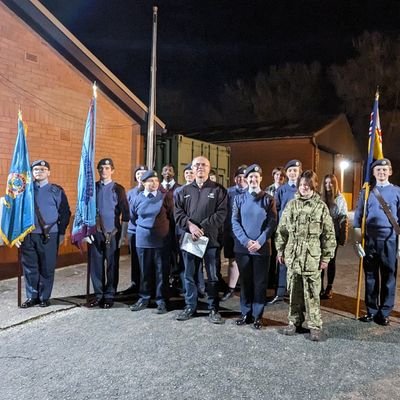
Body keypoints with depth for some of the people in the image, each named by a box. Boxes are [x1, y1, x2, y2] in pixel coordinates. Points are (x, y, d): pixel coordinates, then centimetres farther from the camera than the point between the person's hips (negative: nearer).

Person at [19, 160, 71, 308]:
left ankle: (44, 297, 18)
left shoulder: (56, 191, 2)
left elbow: (65, 213, 3)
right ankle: (32, 297, 20)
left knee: (47, 268, 5)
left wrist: (62, 233, -1)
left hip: (49, 235, -2)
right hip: (28, 235, 2)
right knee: (29, 267, 7)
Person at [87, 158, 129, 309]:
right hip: (95, 233, 2)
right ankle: (98, 295, 18)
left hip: (113, 233, -2)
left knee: (112, 266, 4)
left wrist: (123, 235, -6)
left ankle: (109, 296, 16)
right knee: (95, 265, 5)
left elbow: (125, 214, -2)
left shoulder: (118, 189, -1)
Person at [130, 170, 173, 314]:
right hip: (143, 240, 3)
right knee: (144, 271, 11)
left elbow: (172, 216, 4)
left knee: (162, 271, 4)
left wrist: (163, 227, 8)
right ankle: (144, 298, 24)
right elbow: (133, 217, 19)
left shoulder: (165, 197, -4)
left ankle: (161, 301, 14)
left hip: (161, 240, -2)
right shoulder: (138, 198, 4)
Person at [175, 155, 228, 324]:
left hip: (211, 239, -3)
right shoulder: (184, 191, 13)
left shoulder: (218, 190, 2)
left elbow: (221, 213, -7)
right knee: (189, 275, 11)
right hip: (189, 238, 3)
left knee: (213, 276, 4)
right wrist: (190, 225, -14)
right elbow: (178, 212, 5)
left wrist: (202, 228, -15)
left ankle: (213, 309, 16)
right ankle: (190, 306, 24)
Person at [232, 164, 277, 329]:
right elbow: (235, 222, 0)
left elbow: (272, 223, -3)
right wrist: (246, 241, -13)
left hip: (262, 248, -1)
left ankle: (258, 315, 17)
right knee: (245, 281, 9)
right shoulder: (239, 199, 6)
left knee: (260, 282, 5)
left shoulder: (268, 199, 3)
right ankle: (246, 313, 22)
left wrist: (259, 242, -14)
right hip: (242, 247, 1)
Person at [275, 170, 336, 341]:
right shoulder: (291, 205, 5)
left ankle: (315, 326, 13)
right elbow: (282, 229, 9)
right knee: (294, 292, 12)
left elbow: (329, 234, -1)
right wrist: (280, 250, 8)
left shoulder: (321, 207, -2)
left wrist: (326, 257, -3)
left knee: (312, 293, 1)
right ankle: (294, 322, 25)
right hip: (293, 256, 3)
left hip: (312, 258, -3)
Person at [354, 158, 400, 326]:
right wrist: (357, 238, 2)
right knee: (370, 277, 9)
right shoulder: (366, 192, 6)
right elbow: (358, 215, 8)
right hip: (370, 240, 1)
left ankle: (384, 313, 18)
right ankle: (371, 311, 21)